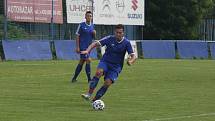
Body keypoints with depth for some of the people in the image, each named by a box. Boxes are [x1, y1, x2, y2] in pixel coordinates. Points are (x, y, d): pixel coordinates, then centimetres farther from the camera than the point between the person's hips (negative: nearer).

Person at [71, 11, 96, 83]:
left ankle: (74, 78, 18)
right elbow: (77, 36, -6)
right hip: (82, 46, -6)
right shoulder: (81, 25, -6)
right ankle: (89, 78, -8)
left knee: (81, 62, 10)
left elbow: (93, 37, 17)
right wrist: (77, 47, -11)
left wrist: (94, 33, -6)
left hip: (89, 46, 6)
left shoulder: (92, 26, 10)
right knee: (88, 60, -14)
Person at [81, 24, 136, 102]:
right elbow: (96, 44, -8)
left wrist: (130, 61, -32)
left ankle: (95, 100, -7)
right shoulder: (109, 39, -7)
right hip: (105, 61, 0)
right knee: (99, 72, -32)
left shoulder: (126, 43, -7)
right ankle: (89, 94, -32)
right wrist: (87, 51, -26)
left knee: (108, 83, -20)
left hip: (116, 66, 0)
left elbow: (133, 56, -9)